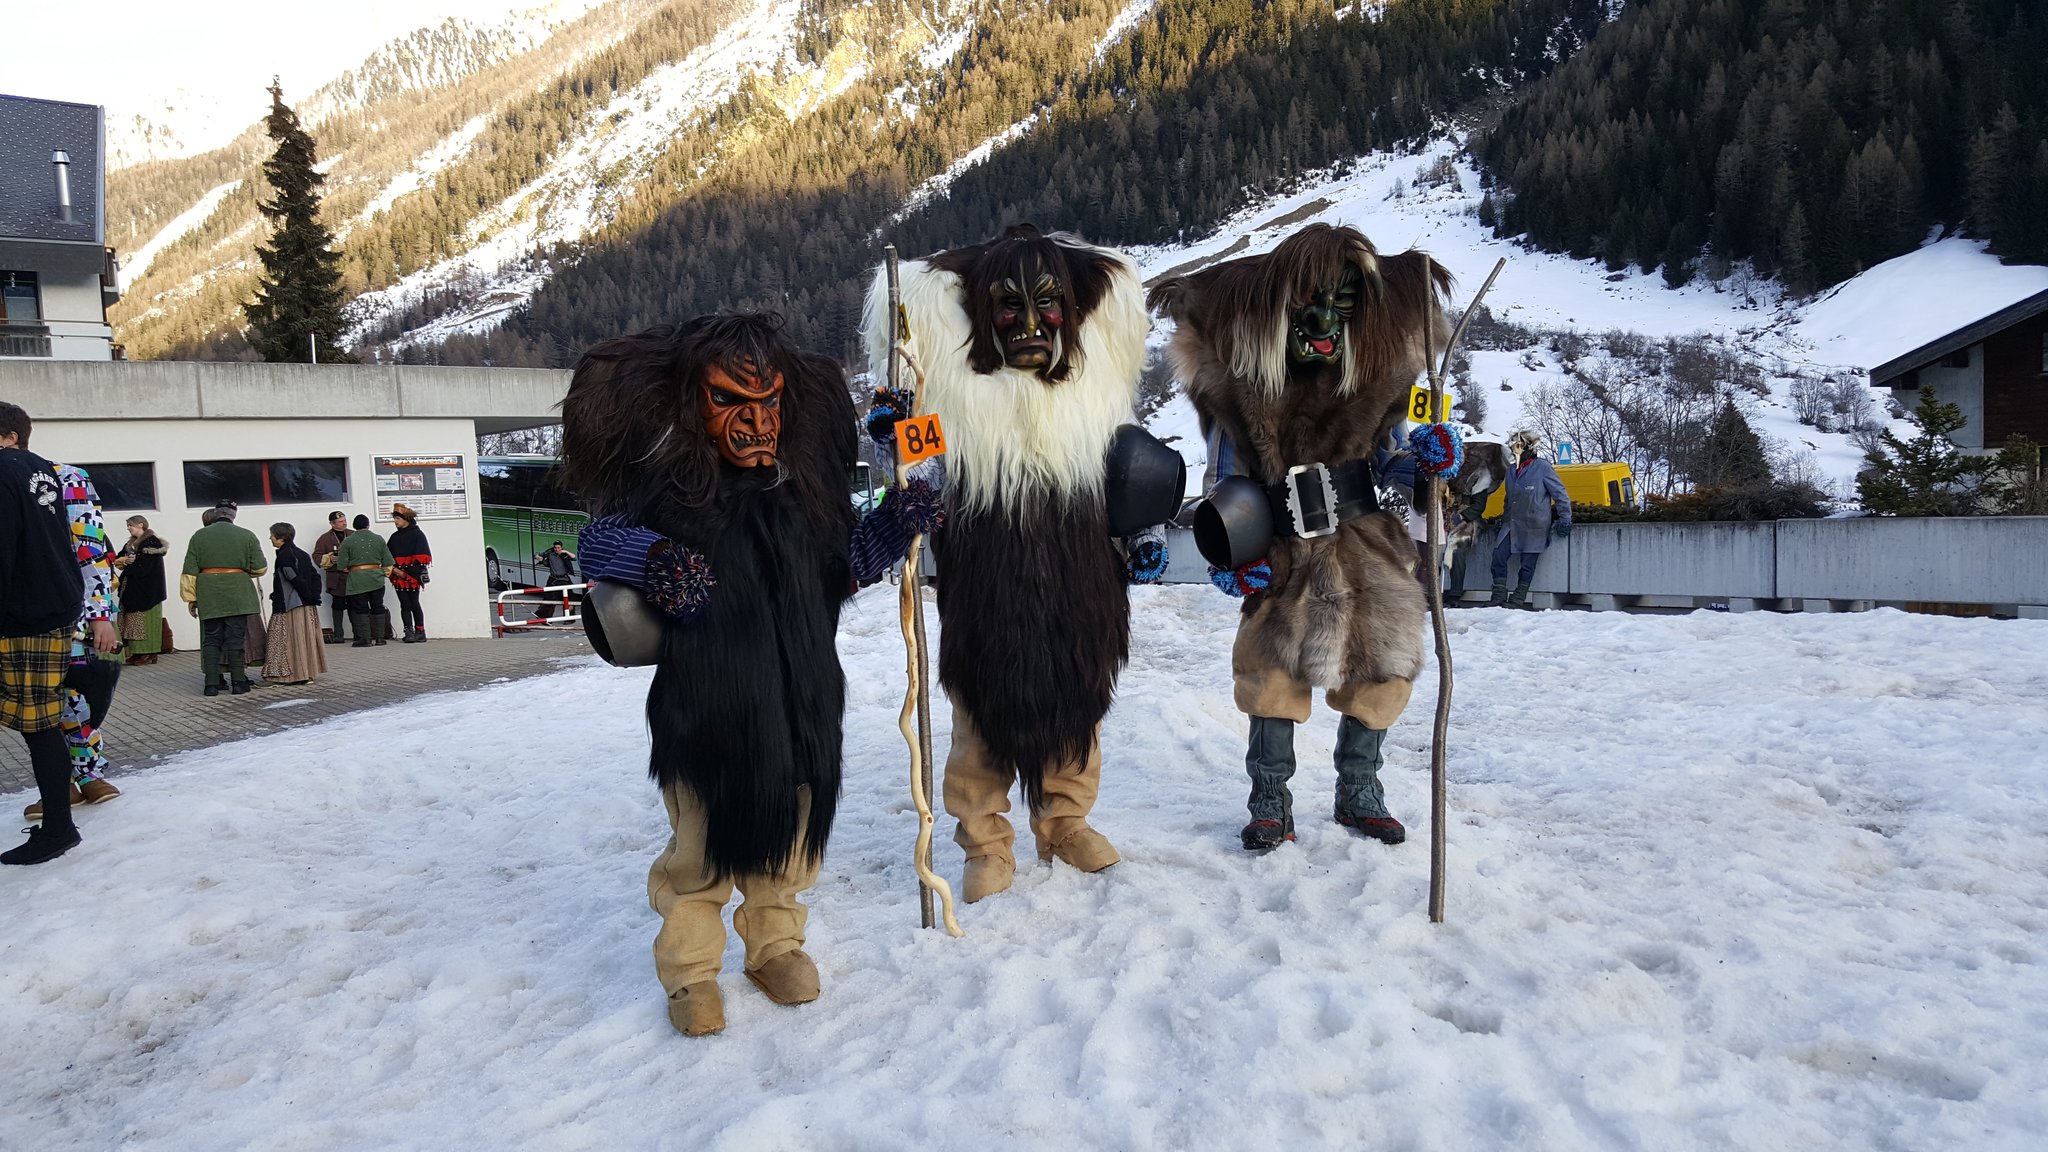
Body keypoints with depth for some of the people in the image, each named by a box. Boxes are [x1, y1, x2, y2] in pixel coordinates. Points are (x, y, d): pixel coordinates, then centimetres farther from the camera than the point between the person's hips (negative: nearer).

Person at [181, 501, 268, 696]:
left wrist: (191, 598, 10)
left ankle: (212, 683, 3)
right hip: (237, 595, -1)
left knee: (211, 639, 7)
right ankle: (238, 682, 4)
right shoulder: (246, 535, 2)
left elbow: (189, 572, 4)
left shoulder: (198, 536, 6)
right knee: (236, 639, 2)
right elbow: (260, 568, 1)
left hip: (209, 596, 1)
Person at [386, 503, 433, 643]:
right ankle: (409, 633, -1)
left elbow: (421, 558, -8)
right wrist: (395, 570, -6)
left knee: (414, 604, -3)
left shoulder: (417, 534, -2)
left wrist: (408, 573, -12)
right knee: (405, 605, 0)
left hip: (413, 576, -5)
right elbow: (389, 558, 13)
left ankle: (420, 632, 2)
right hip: (399, 577, 5)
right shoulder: (395, 537, 15)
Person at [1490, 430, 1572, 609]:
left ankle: (1517, 599, 5)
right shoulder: (1511, 471, 12)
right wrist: (1506, 519, 20)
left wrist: (1565, 519, -7)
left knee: (1528, 563, -3)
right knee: (1499, 554, -8)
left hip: (1535, 526, -6)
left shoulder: (1542, 467, -7)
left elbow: (1560, 494, -5)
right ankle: (1499, 596, -3)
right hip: (1514, 524, 6)